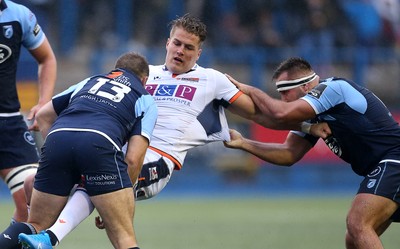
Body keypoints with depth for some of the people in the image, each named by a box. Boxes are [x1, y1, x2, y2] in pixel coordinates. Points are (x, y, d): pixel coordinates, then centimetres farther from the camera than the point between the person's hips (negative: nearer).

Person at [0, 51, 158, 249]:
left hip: (57, 137, 3)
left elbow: (43, 116, 35)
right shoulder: (145, 100, 26)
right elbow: (133, 159, 13)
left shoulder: (90, 82, 37)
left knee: (36, 225, 15)